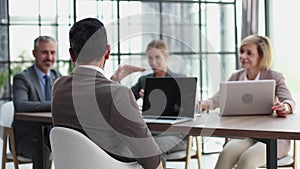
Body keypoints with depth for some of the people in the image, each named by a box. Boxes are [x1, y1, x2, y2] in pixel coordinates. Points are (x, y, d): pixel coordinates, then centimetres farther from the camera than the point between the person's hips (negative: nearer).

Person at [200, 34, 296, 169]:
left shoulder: (274, 77, -2)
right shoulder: (236, 77, 10)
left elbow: (289, 101, -16)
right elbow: (218, 99, 0)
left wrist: (284, 107, -42)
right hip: (245, 135, 3)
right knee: (226, 154, -29)